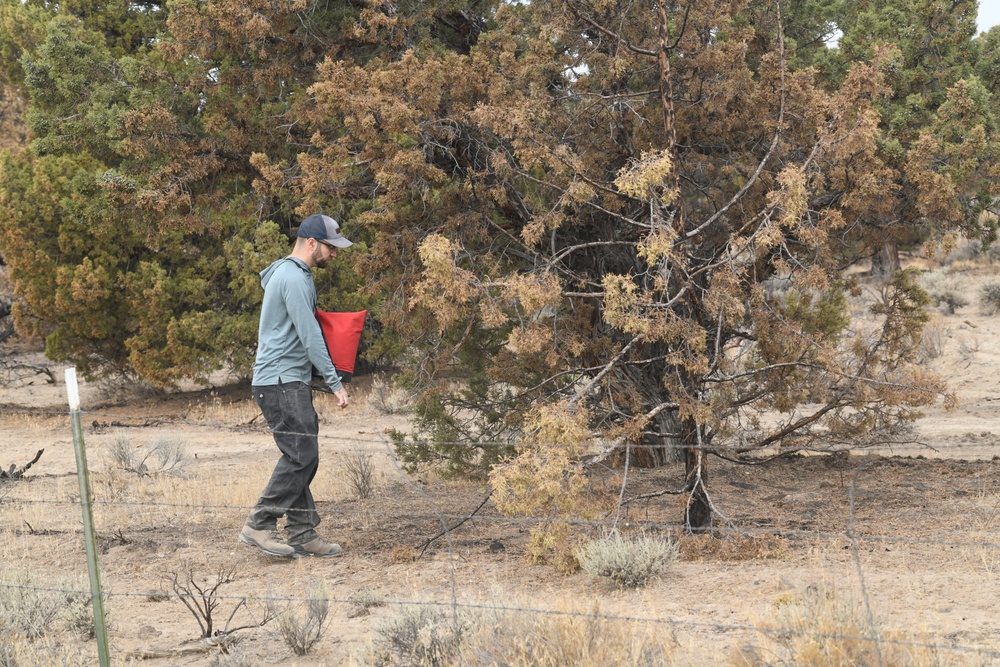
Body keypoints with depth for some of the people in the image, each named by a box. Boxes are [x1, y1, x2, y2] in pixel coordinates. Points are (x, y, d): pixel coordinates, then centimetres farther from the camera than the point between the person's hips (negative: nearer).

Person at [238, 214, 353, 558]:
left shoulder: (295, 274, 20)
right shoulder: (293, 278, -14)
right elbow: (309, 336, -18)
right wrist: (334, 382, -17)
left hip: (291, 381, 11)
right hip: (281, 381, -11)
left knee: (303, 457, 8)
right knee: (301, 455, -14)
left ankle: (302, 534, 8)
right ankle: (259, 525, -12)